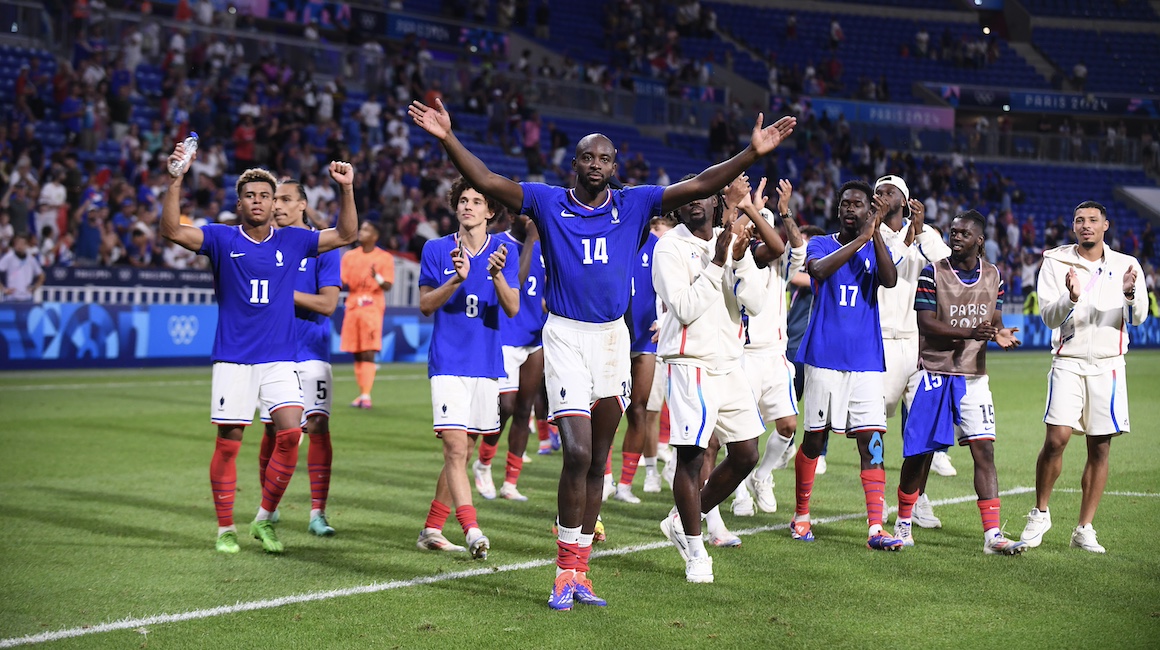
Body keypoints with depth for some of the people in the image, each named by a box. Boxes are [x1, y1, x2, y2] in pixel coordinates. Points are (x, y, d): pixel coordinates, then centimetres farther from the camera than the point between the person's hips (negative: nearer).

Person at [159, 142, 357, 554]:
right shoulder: (222, 239, 1)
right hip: (233, 358, -2)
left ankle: (264, 520, 5)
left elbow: (345, 235, 10)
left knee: (291, 434, -11)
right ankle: (226, 529, 12)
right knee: (228, 442, 0)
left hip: (279, 358, 2)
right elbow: (172, 231, -12)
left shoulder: (292, 241, 8)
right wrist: (177, 180, -23)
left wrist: (347, 189, -3)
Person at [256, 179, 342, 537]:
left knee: (318, 425, -12)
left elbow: (328, 304, -12)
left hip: (311, 352, -3)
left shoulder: (321, 246, -4)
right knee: (273, 429, 8)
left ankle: (318, 512, -10)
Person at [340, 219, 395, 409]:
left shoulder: (385, 258, 0)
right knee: (356, 354, 5)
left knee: (368, 353, -12)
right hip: (352, 307, 4)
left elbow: (387, 286, -5)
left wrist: (377, 277, -24)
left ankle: (366, 395, -13)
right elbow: (342, 283, 11)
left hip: (372, 308, -4)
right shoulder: (349, 256, 12)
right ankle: (361, 393, 13)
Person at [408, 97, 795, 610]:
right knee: (577, 453, -15)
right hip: (565, 335, -3)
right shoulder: (548, 203, 0)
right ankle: (565, 572, -4)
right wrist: (448, 139, -19)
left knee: (597, 462, 8)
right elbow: (487, 182, -7)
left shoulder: (634, 205, 4)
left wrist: (753, 153, -9)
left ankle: (578, 572, 17)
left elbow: (699, 186, 0)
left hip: (612, 336, 3)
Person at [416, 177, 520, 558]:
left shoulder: (503, 252, 5)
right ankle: (472, 532, -19)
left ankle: (431, 530, 19)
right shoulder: (436, 249, 2)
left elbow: (513, 309, -3)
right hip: (448, 363, -3)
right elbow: (425, 305, -2)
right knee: (455, 448, -15)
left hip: (487, 364, 3)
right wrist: (457, 279, -18)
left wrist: (497, 275, -21)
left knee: (462, 452, 8)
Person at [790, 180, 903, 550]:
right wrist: (860, 239, -27)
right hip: (824, 357, -1)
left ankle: (876, 528, -12)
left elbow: (890, 280, -13)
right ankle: (801, 516, 23)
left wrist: (875, 232, -22)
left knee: (871, 441, -8)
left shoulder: (876, 248, 9)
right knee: (814, 438, 6)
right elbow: (819, 270, -21)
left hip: (866, 362, 1)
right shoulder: (821, 245, 4)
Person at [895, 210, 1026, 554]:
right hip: (934, 373, -3)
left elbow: (994, 317, 14)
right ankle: (903, 523, 20)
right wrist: (970, 333, -26)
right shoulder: (933, 272, -6)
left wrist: (1000, 334, -10)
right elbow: (926, 323, -13)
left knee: (984, 450, -6)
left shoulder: (992, 275, 7)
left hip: (973, 376, 3)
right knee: (919, 452, 1)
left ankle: (992, 535, -6)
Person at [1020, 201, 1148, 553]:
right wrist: (1071, 298, -25)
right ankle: (1040, 514, 6)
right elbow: (1049, 317, -5)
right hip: (1068, 361, -2)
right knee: (1057, 438, -14)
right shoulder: (1056, 262, 3)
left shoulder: (1126, 266, 7)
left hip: (1108, 365, 2)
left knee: (1100, 448, 2)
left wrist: (1130, 293, -23)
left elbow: (1138, 318, -2)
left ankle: (1084, 529, 11)